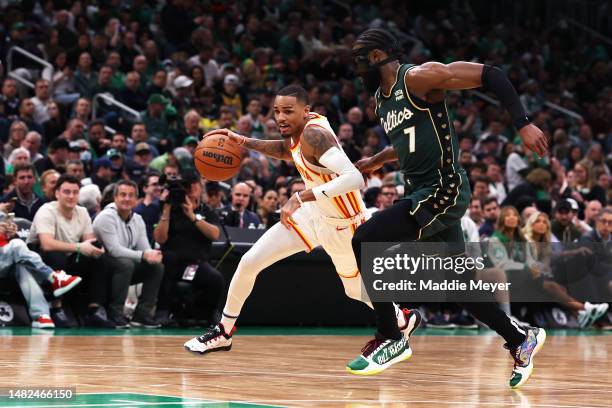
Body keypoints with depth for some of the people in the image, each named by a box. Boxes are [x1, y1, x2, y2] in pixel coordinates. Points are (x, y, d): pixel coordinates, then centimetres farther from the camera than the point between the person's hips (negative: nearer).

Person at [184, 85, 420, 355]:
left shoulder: (315, 134, -33)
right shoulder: (298, 130, -8)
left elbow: (354, 178, -45)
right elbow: (285, 151, 18)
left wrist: (300, 197, -48)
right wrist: (243, 141, 3)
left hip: (342, 226, -7)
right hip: (313, 213, 7)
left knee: (357, 290, 16)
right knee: (249, 262, -2)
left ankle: (405, 320, 46)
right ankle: (223, 334, 14)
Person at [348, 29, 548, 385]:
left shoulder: (418, 77, -14)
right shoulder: (382, 97, 14)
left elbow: (491, 75, -16)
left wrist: (524, 124, -21)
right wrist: (377, 161, 22)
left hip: (443, 191, -9)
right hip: (423, 194, 9)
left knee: (365, 241, -17)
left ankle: (391, 339, -7)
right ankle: (522, 340, 27)